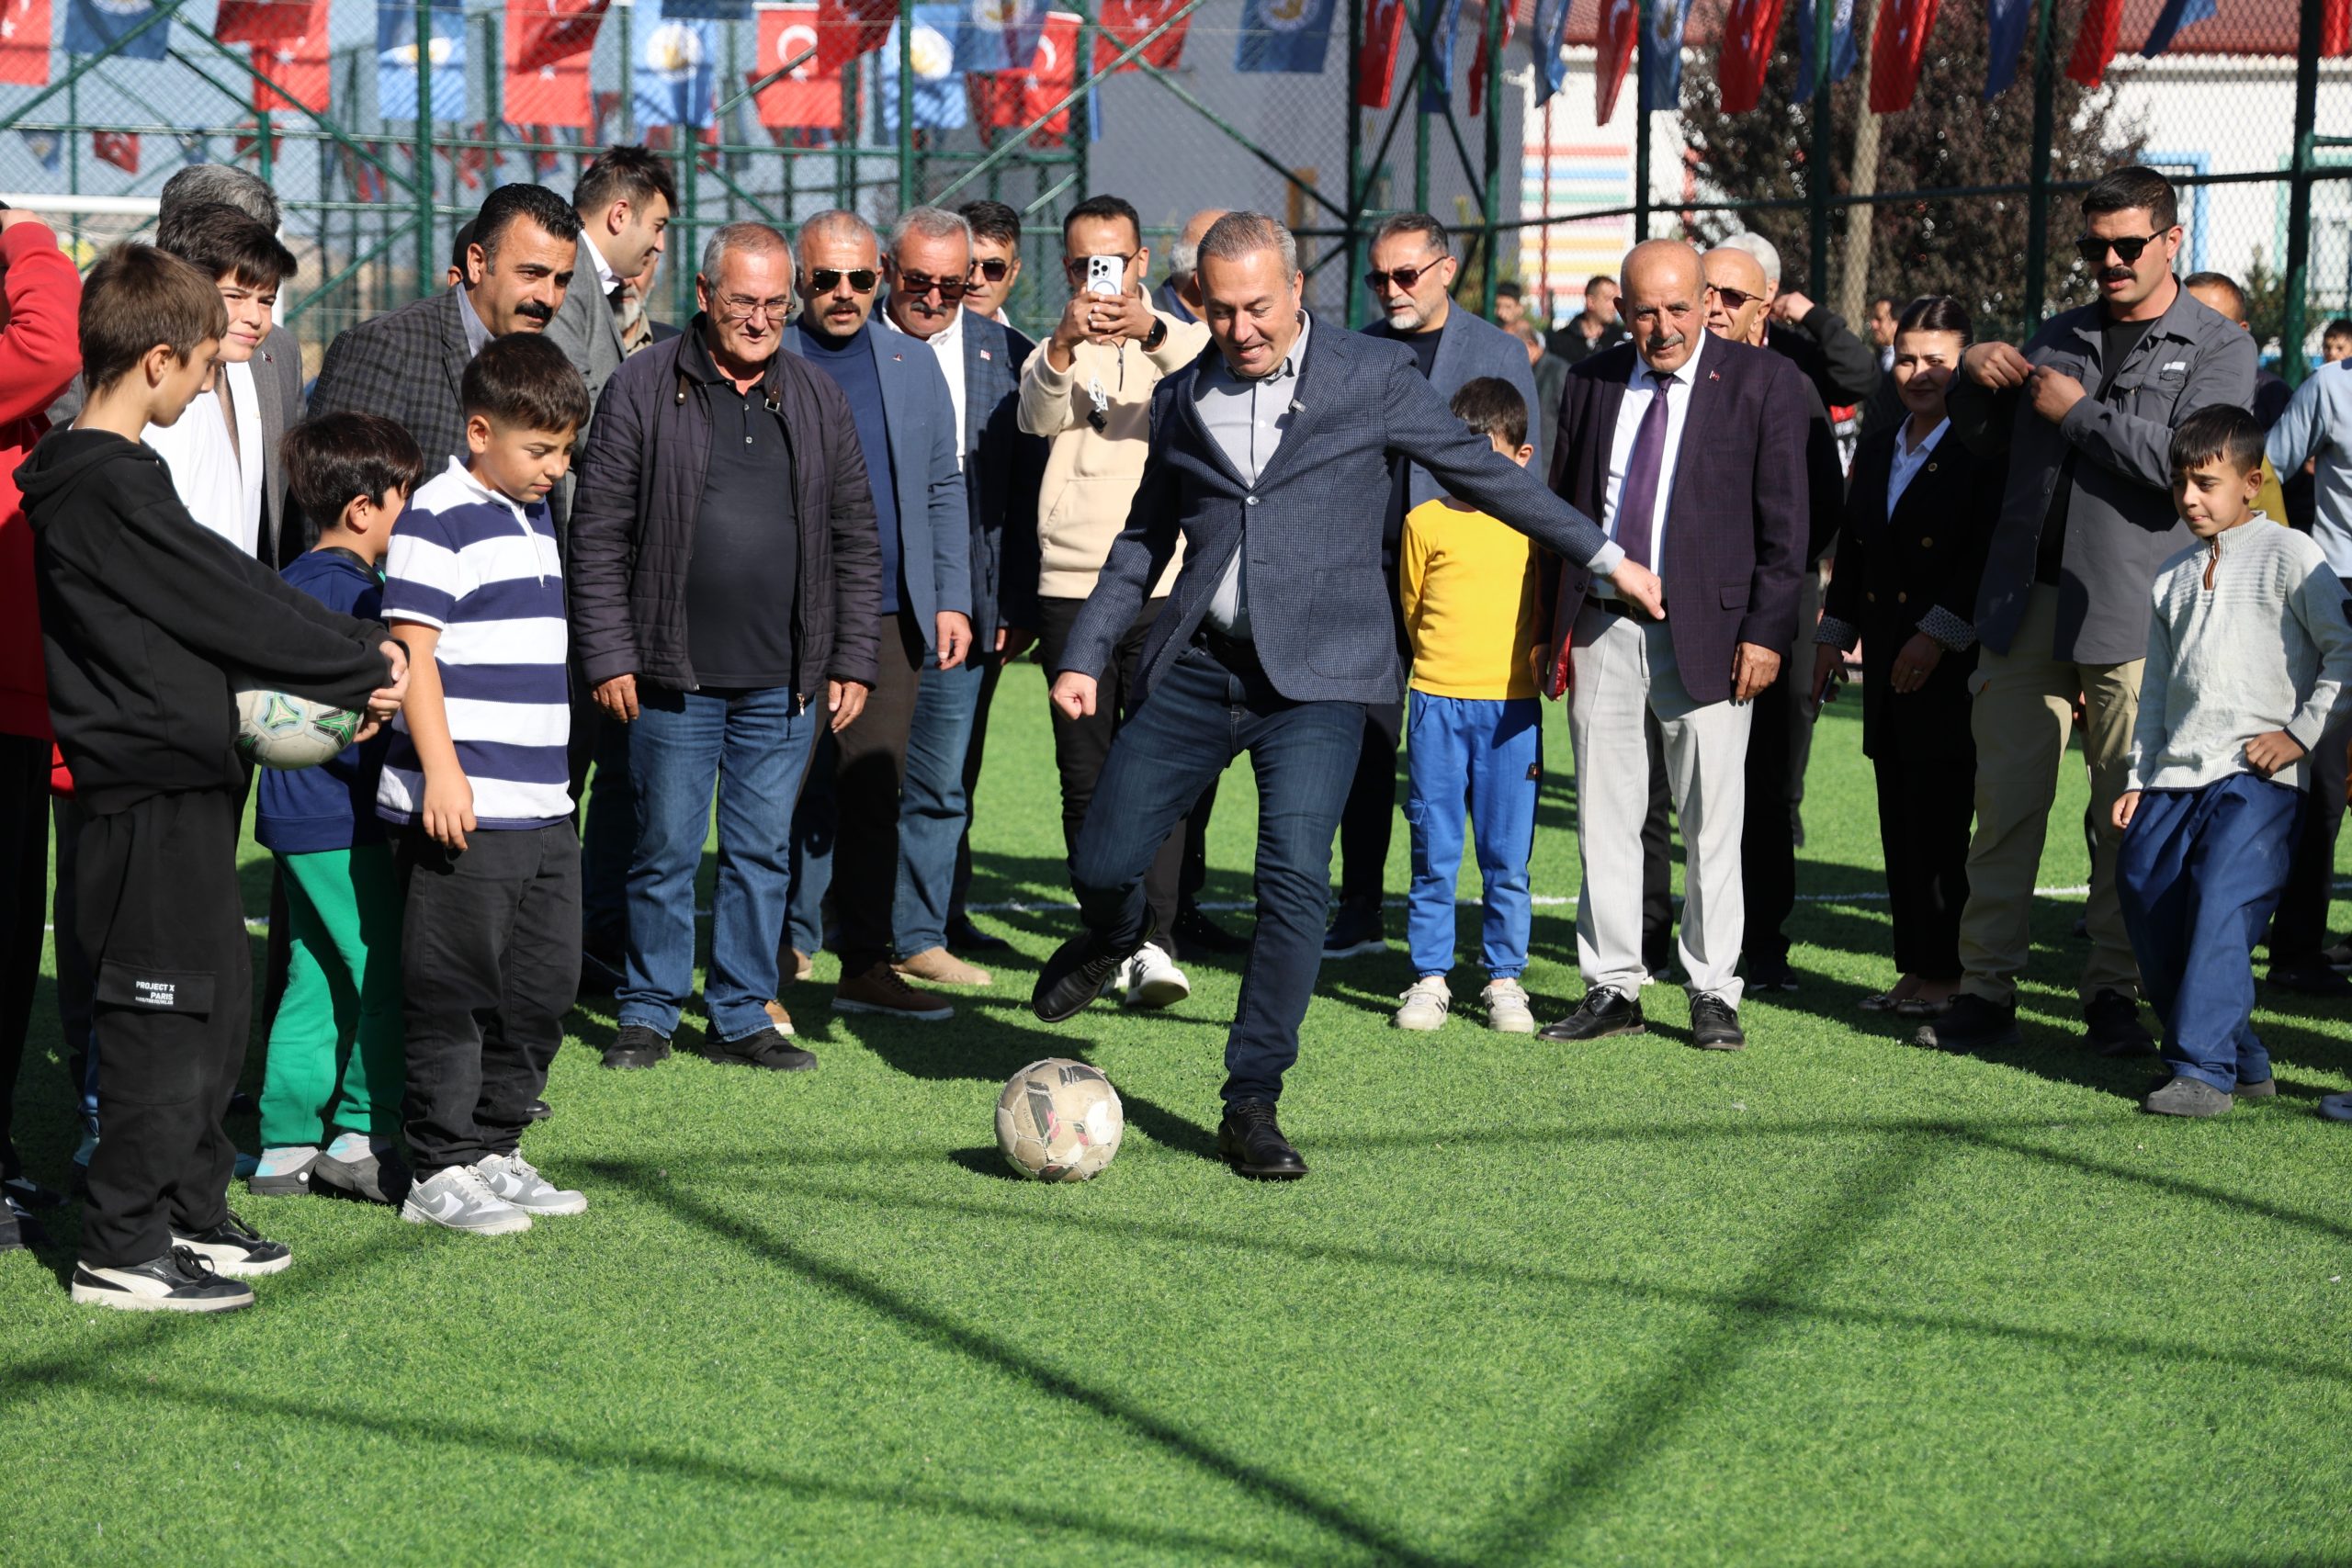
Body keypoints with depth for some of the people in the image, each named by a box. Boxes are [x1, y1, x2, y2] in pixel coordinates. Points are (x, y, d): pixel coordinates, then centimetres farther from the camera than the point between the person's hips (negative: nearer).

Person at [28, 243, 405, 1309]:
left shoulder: (78, 475, 14)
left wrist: (351, 664, 7)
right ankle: (123, 1251, 3)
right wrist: (366, 665, -4)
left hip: (178, 784, 10)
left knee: (217, 1004, 16)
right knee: (162, 1014, -4)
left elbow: (219, 596, 13)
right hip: (152, 789, -10)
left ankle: (191, 1217, 25)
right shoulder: (112, 486, -17)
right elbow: (228, 603, -14)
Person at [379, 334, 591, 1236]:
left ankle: (495, 1149, 23)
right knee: (455, 991, -2)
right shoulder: (439, 517, -10)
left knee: (544, 985, 11)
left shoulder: (534, 517, 16)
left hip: (544, 810, 9)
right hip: (463, 810, -9)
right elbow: (414, 648, -16)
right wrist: (441, 770, -21)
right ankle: (444, 1170, 6)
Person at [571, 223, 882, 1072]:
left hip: (785, 682, 3)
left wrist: (850, 660, 7)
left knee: (764, 851, 7)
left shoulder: (818, 399, 9)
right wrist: (608, 657, -7)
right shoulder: (642, 389, -1)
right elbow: (599, 534, -2)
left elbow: (856, 541, 12)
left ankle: (744, 1015, 17)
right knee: (665, 850, 3)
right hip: (673, 680, -3)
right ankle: (649, 1012, 16)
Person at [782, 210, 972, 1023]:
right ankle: (783, 946, 11)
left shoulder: (913, 363, 12)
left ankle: (866, 964, 8)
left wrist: (952, 600, 8)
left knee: (874, 787, 3)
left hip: (891, 616, 3)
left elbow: (944, 490, 15)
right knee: (795, 785, 0)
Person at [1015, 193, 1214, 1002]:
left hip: (1167, 586, -2)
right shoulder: (1054, 352, 11)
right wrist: (1063, 345, -32)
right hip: (1071, 590, 2)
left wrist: (1150, 331, -36)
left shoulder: (1179, 339, 8)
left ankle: (1160, 943, -19)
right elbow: (1037, 416, -11)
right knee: (1086, 782, 5)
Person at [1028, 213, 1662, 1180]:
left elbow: (1479, 469, 8)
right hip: (1196, 666, 3)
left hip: (1316, 674, -3)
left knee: (1295, 877, -14)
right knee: (1102, 862, 2)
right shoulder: (1181, 399, 10)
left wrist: (1604, 556, 11)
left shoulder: (1373, 378, 0)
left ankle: (1253, 1105, -4)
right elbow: (1145, 539, 20)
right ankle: (1114, 937, 40)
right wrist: (1085, 656, 13)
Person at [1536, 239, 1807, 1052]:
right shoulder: (1591, 381, 10)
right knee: (1605, 817, 6)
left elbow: (1783, 521, -3)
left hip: (1706, 632, -3)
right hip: (1602, 628, 3)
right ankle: (1613, 987, 15)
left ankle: (1712, 993, 10)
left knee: (1712, 823, 1)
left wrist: (1766, 631, -10)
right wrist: (1554, 627, 10)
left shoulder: (1764, 381, -2)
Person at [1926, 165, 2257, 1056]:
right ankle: (1986, 990, 6)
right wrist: (1973, 378, 5)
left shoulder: (2218, 349, 3)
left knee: (2127, 815, 1)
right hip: (2024, 599, 4)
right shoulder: (2059, 338, 18)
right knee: (2004, 800, 2)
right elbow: (1986, 442, 25)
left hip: (2132, 611, -4)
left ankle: (2113, 994, 11)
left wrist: (2078, 412, -10)